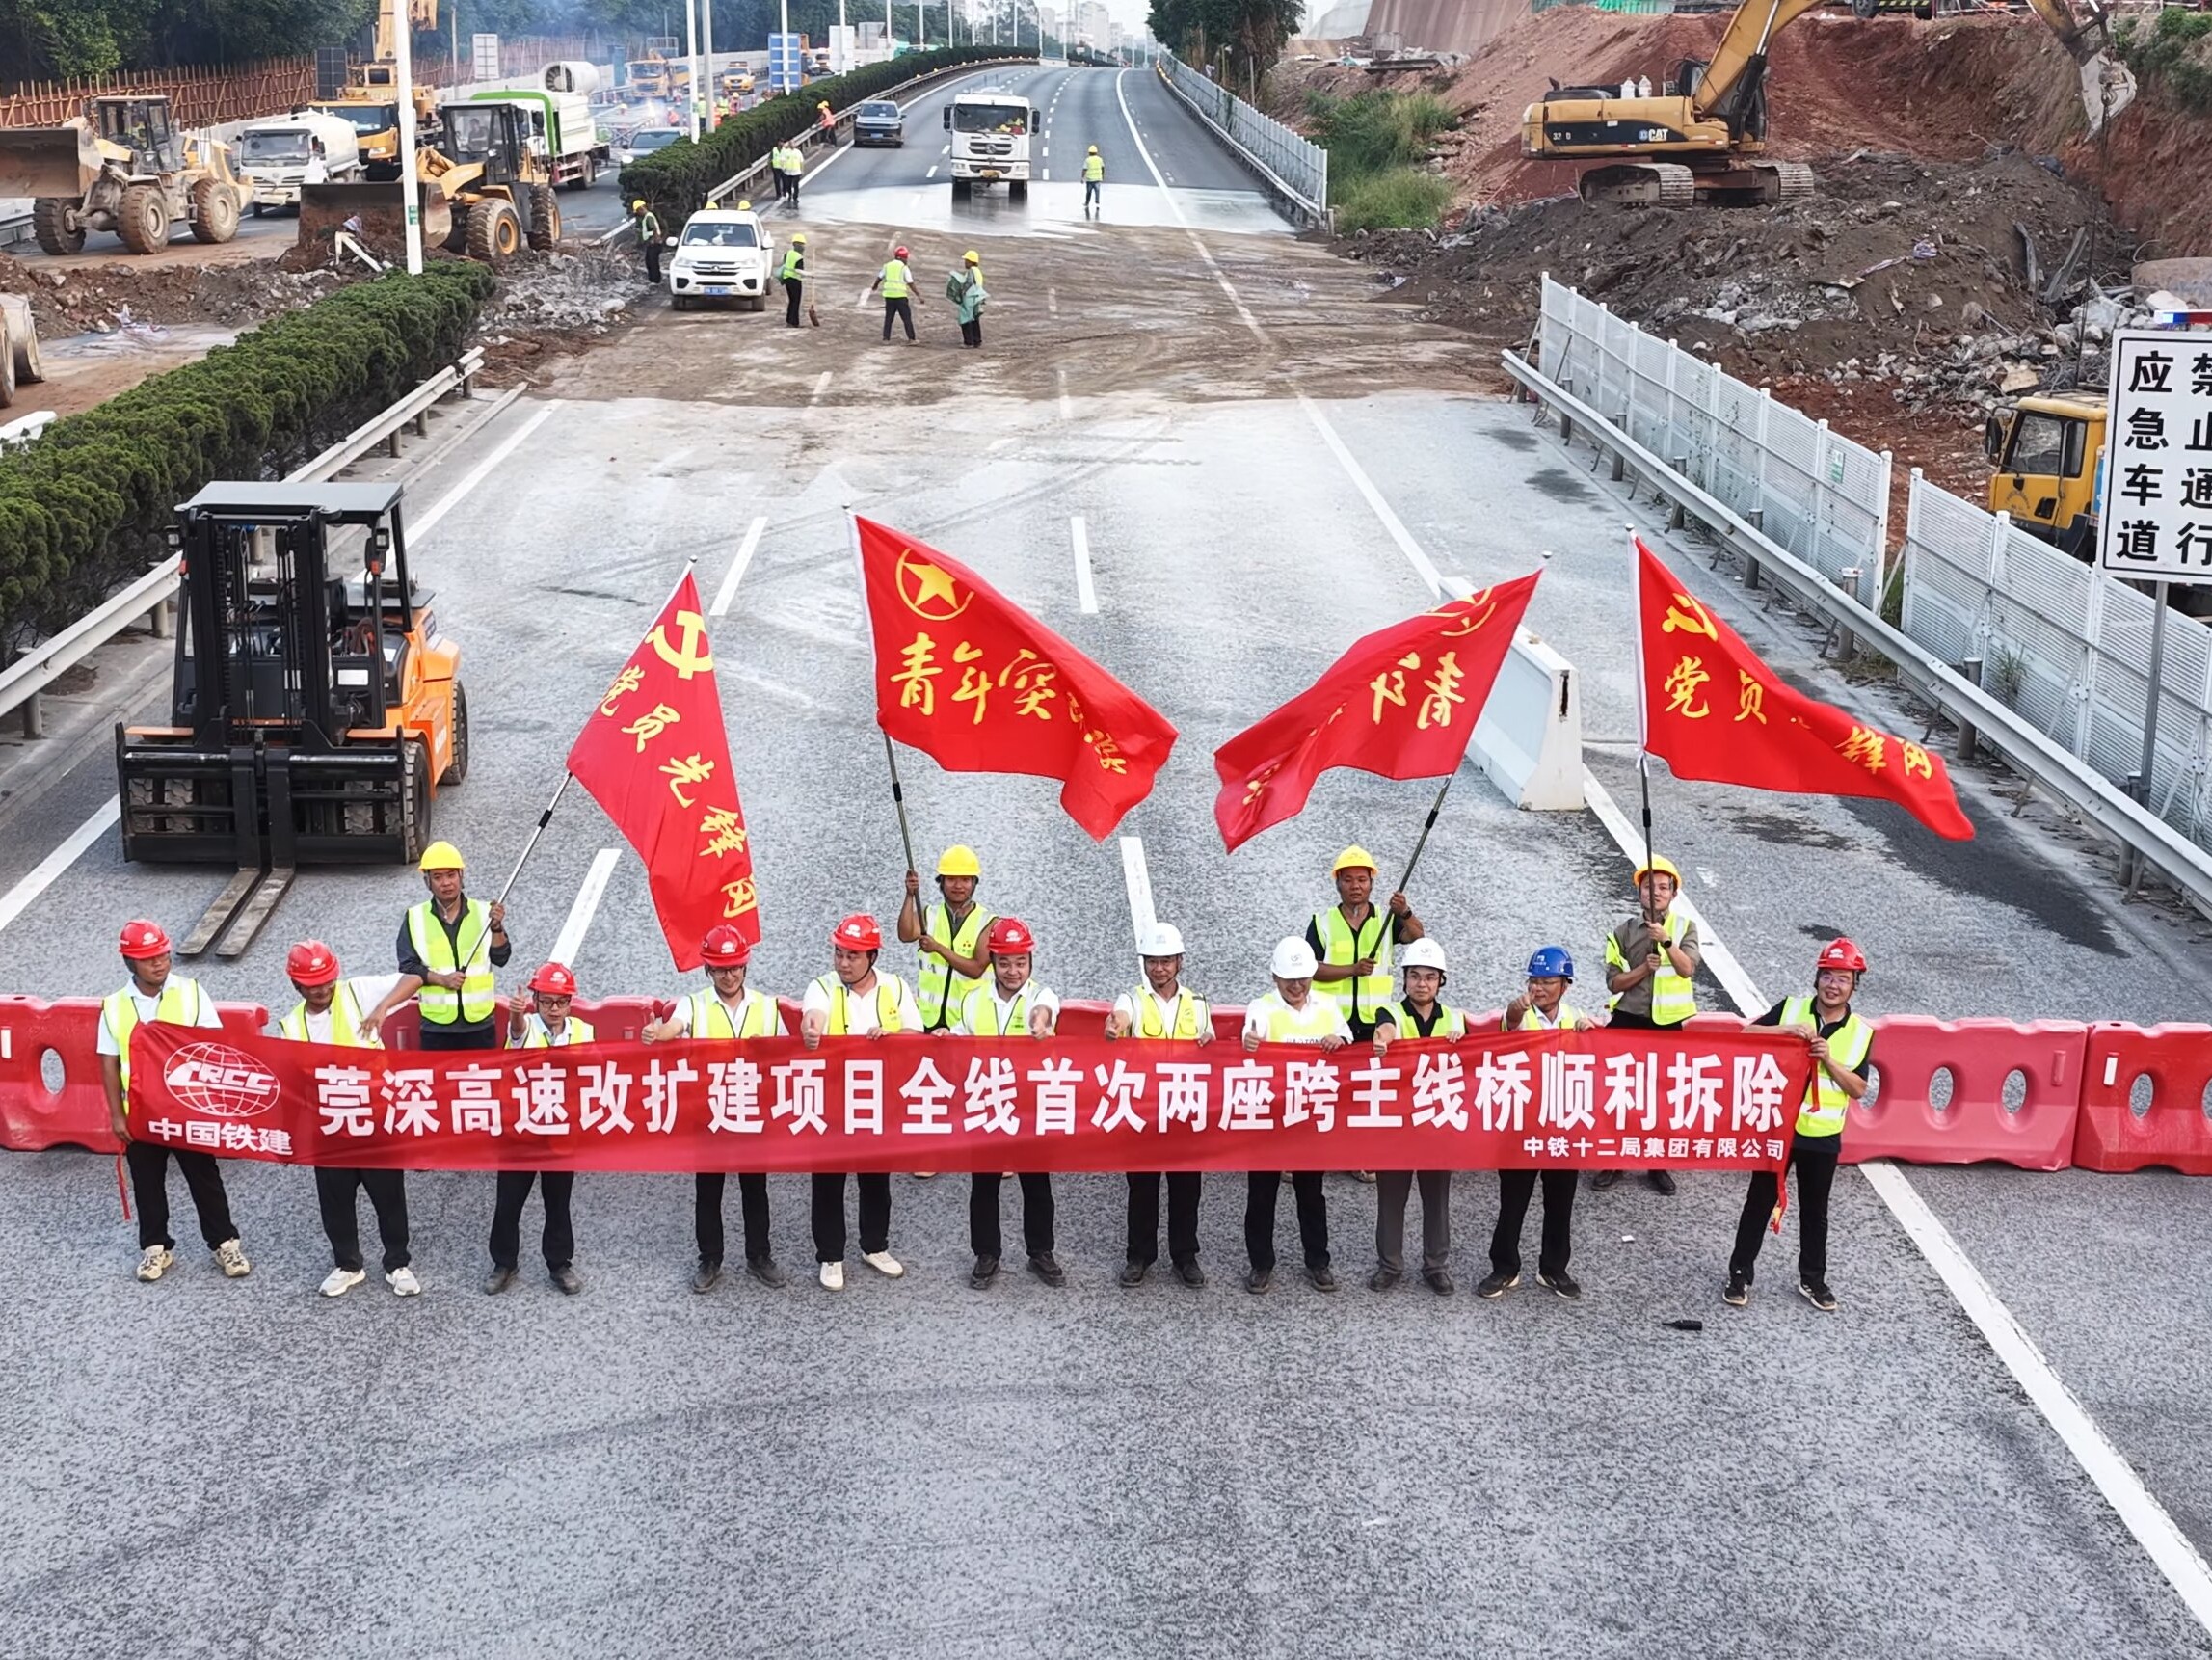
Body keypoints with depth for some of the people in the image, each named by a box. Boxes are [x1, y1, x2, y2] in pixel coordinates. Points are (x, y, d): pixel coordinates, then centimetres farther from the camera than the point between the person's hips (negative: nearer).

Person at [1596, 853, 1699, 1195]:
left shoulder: (1685, 928, 2)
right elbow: (1614, 983, 0)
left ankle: (1658, 1164, 19)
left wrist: (1666, 941, -30)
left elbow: (1687, 968, -15)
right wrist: (1644, 968, -15)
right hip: (1629, 1021, 0)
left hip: (1671, 1023, 0)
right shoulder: (1624, 932, 3)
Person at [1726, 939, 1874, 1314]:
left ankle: (1813, 1280, 28)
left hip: (1823, 1136, 1)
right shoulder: (1791, 1009, -4)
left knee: (1815, 1212, 14)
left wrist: (1829, 1060, -18)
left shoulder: (1861, 1032, -3)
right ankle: (1740, 1275, 18)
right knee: (1759, 1203, 8)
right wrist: (1786, 1031, -22)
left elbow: (1859, 1089, -4)